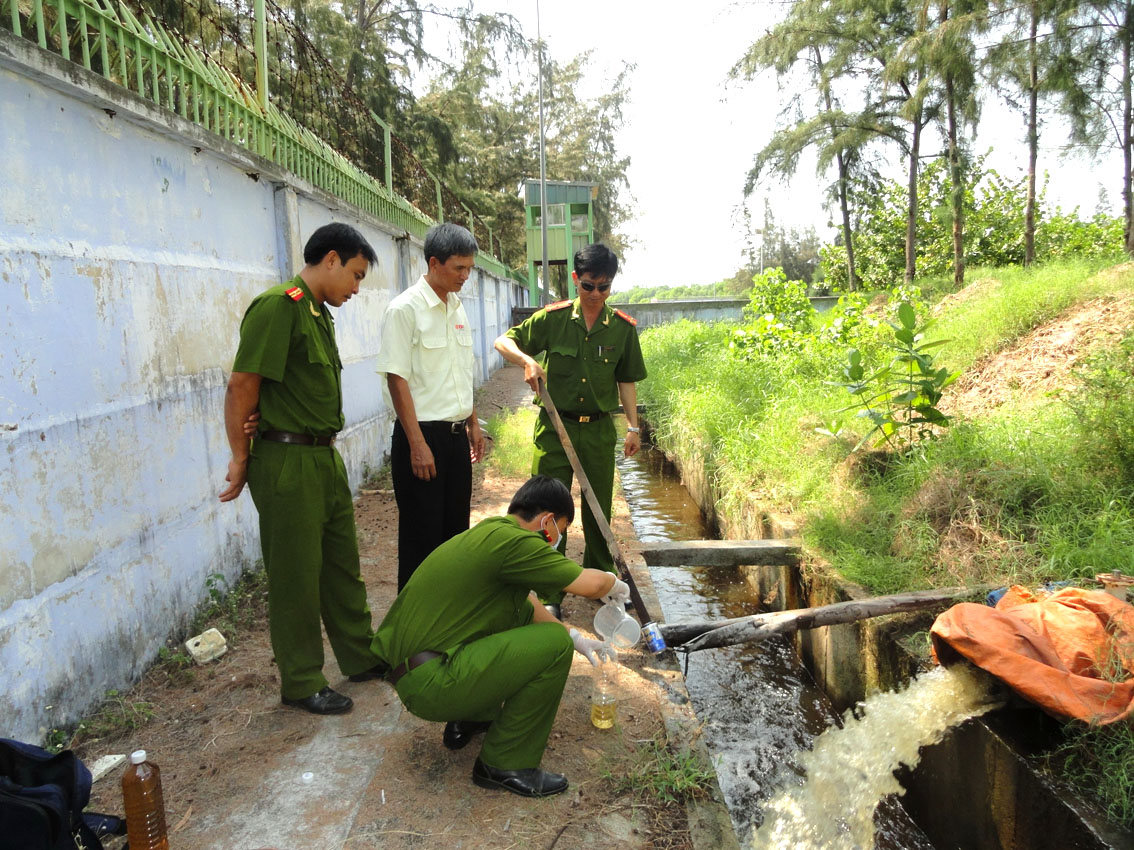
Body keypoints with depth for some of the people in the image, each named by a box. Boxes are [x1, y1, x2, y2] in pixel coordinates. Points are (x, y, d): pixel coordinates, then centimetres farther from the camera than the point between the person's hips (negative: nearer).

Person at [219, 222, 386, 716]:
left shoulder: (319, 313, 14)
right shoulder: (278, 306, -16)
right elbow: (242, 385, -18)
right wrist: (241, 459, -11)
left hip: (325, 457, 9)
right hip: (286, 462, -9)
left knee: (342, 564, 18)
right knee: (295, 577, 4)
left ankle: (361, 657, 34)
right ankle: (301, 684, 20)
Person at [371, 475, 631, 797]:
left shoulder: (490, 532, 13)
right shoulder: (511, 540, -17)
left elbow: (528, 606, 28)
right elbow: (591, 584, -15)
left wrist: (576, 638, 30)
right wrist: (615, 585, 8)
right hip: (429, 684, -10)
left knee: (522, 611, 19)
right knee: (554, 644, -12)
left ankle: (470, 720, 25)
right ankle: (504, 765, 2)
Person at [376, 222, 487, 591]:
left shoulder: (457, 308, 11)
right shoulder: (406, 308, -12)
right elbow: (397, 380, -15)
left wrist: (473, 424, 19)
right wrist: (418, 445, -18)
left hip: (456, 435, 7)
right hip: (423, 435, -7)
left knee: (455, 528, 16)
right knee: (422, 536, 2)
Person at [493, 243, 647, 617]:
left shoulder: (623, 327, 1)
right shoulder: (553, 317, -4)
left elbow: (626, 380, 8)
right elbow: (503, 341, 0)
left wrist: (633, 426, 4)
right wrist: (527, 360, -19)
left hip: (599, 429, 2)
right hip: (555, 426, -1)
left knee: (599, 509, 13)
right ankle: (550, 594, 12)